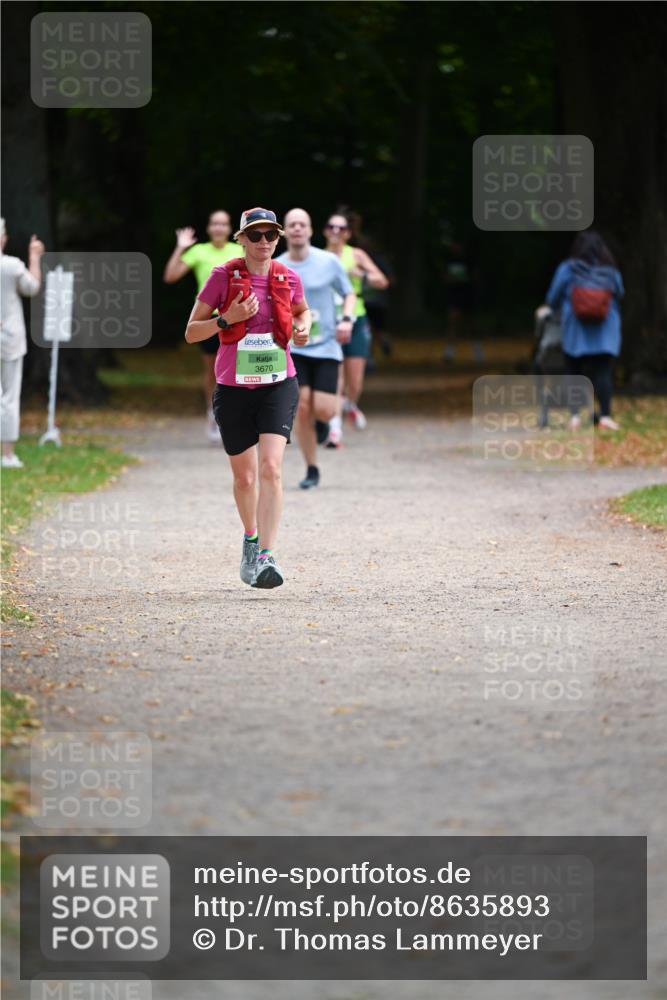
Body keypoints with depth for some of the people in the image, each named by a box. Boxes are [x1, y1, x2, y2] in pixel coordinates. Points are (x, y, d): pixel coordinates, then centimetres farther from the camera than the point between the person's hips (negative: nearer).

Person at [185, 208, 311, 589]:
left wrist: (303, 326, 1)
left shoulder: (289, 278, 1)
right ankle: (251, 539, 39)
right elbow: (191, 332, -3)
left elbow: (302, 311, 24)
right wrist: (228, 318, -18)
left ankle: (266, 557, -22)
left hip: (278, 386, 0)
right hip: (234, 388, 0)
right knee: (245, 477, 11)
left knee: (271, 468, -18)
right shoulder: (223, 277, -6)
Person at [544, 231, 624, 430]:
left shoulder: (568, 269, -5)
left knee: (574, 372, 10)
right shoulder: (611, 272, -2)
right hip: (605, 334, 0)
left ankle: (575, 415, 1)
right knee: (603, 373, 0)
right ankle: (605, 415, -10)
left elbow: (552, 299, 1)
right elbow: (619, 296, 10)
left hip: (575, 331, 0)